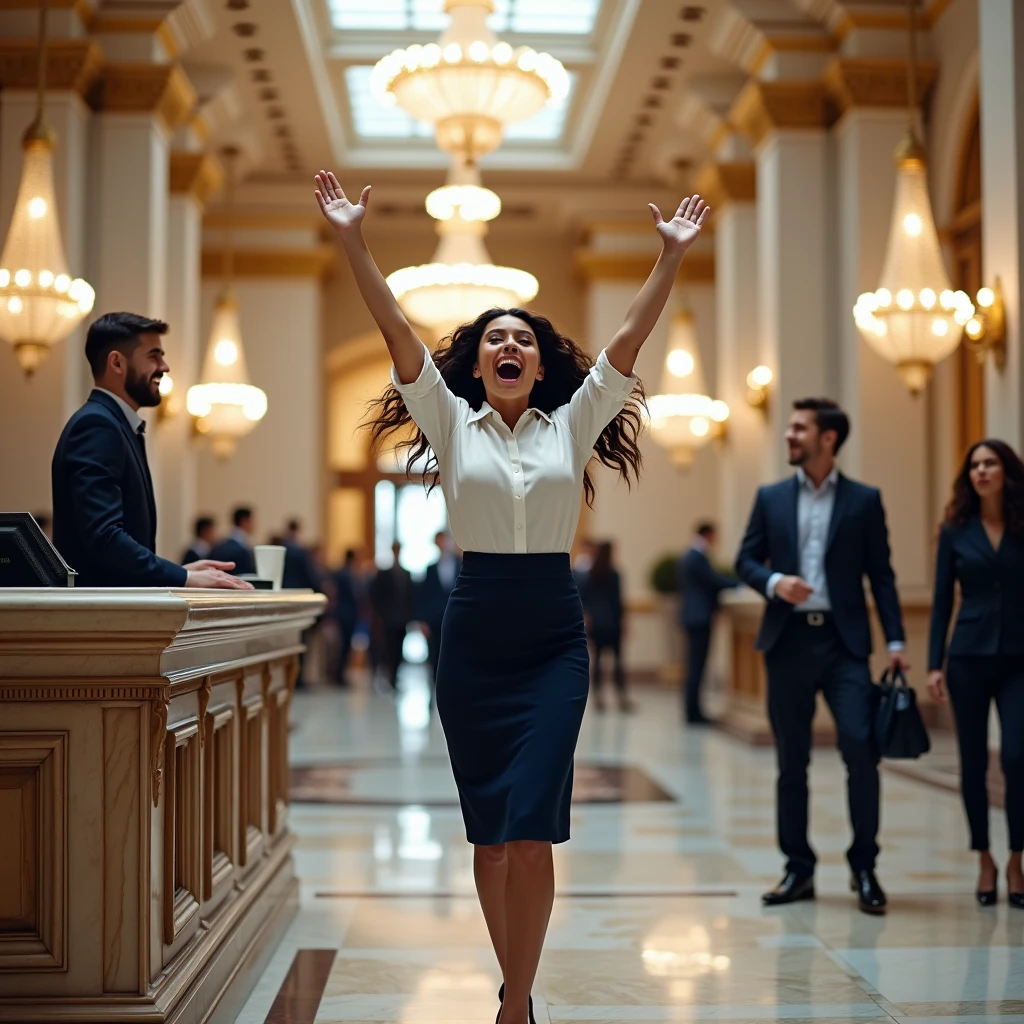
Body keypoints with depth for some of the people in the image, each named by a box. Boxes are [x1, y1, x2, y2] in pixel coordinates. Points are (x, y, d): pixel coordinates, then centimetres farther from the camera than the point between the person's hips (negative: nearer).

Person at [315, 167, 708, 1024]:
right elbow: (397, 331, -3)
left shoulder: (571, 424, 8)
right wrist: (354, 241, -10)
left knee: (531, 828, -11)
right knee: (488, 832, 6)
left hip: (554, 636, 0)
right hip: (475, 632, 1)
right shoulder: (452, 422, 6)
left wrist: (674, 255, -6)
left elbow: (630, 340, 1)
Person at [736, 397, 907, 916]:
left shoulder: (863, 500, 5)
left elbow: (880, 574, 3)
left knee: (861, 747, -13)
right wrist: (773, 582, -12)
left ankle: (864, 867, 4)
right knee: (791, 760, 7)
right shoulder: (771, 497, 10)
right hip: (788, 640, 2)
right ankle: (798, 869, 17)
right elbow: (746, 560, 10)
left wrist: (895, 640, -4)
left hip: (843, 641, -2)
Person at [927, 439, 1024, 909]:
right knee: (973, 762, 5)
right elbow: (942, 600, 5)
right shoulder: (956, 530, 4)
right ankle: (985, 861, 19)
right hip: (969, 657, 1)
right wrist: (934, 664, -1)